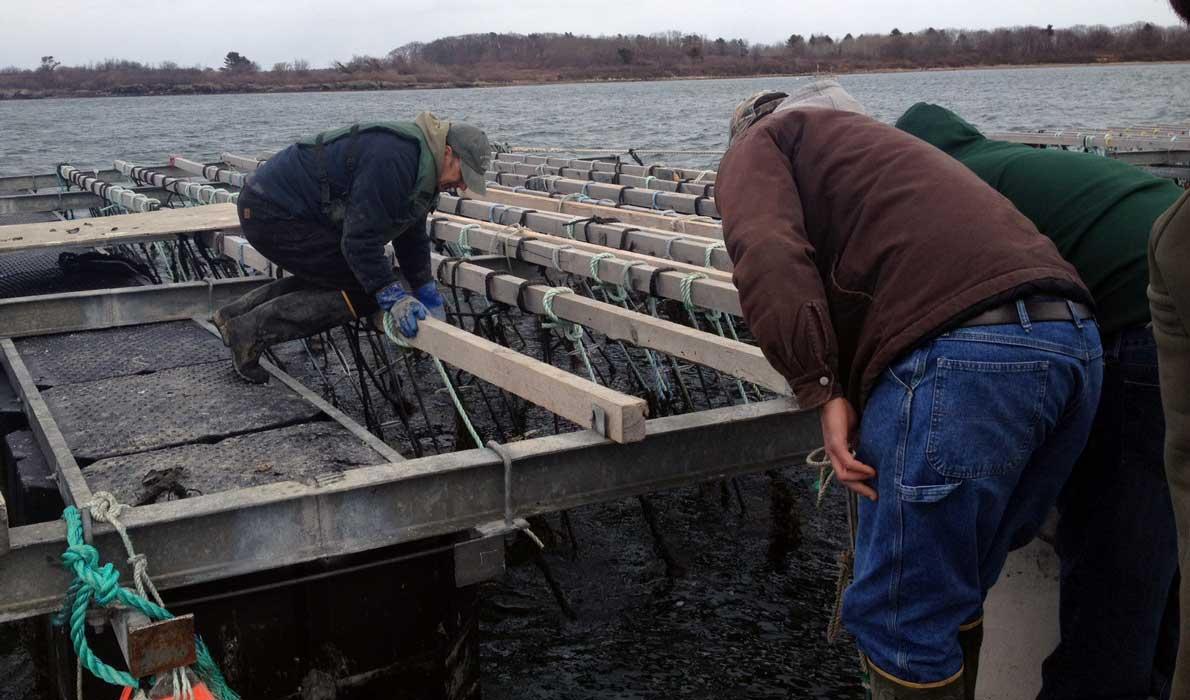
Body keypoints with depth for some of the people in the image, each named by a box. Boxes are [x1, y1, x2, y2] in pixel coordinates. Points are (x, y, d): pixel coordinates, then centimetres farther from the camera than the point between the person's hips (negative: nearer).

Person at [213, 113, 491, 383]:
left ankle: (236, 313, 23)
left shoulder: (422, 163, 9)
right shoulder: (394, 158, -25)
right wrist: (392, 297, -22)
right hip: (274, 214, -11)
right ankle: (253, 330, -10)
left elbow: (411, 233, 20)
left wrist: (425, 290, 14)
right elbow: (361, 237, -26)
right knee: (363, 291, -10)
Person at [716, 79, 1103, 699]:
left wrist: (820, 389, -7)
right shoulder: (871, 139, 39)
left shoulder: (760, 142, 16)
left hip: (959, 356, -8)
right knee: (954, 600, 23)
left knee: (902, 621, 4)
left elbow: (767, 253, -6)